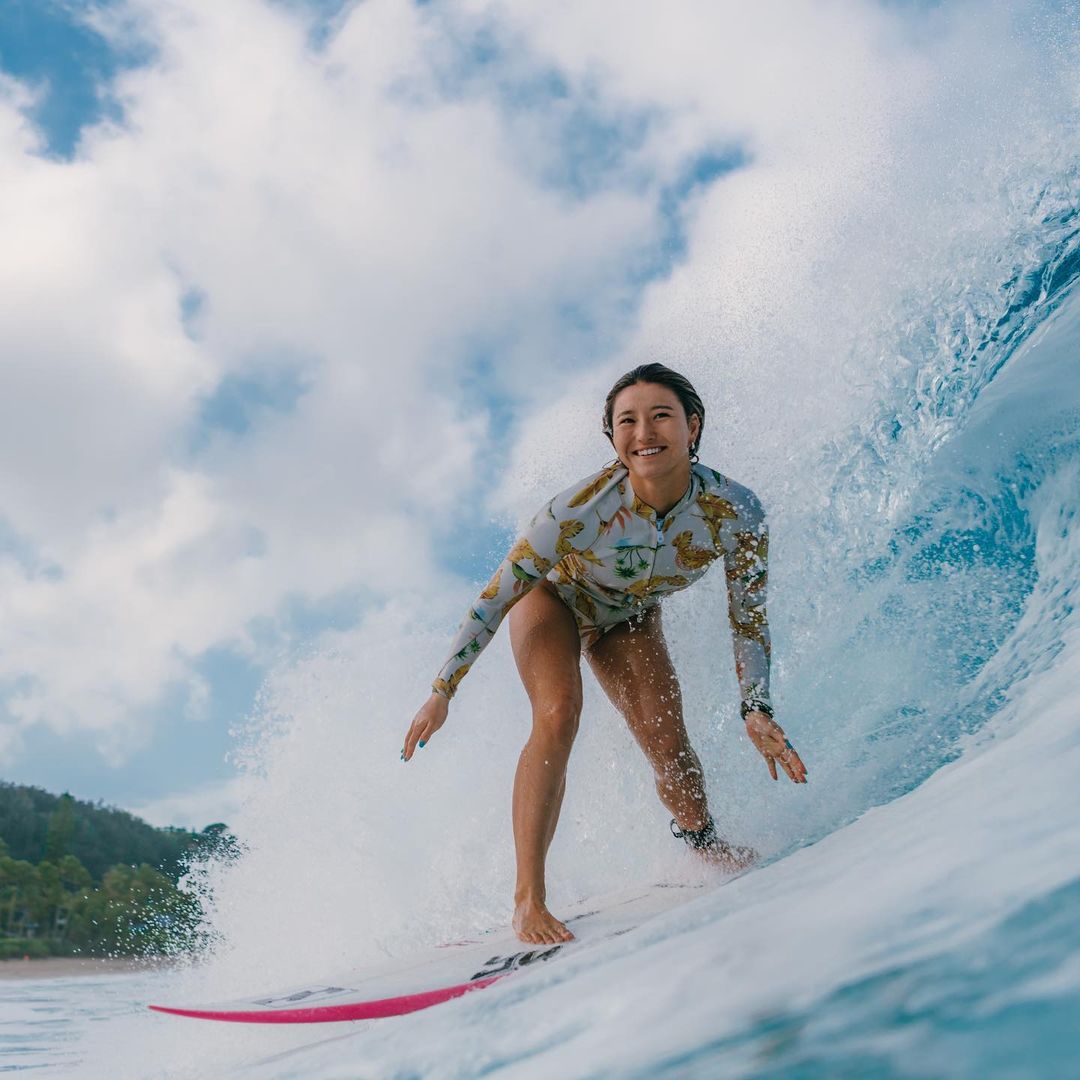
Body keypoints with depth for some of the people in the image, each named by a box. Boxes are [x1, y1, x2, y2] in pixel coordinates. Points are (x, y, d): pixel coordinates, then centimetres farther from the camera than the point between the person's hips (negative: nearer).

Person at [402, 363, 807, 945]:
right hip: (552, 596, -2)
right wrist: (442, 691, -24)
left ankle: (704, 844, 25)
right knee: (558, 714, -27)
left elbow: (748, 617, -15)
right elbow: (496, 596, -27)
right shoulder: (584, 507, -39)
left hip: (628, 618, 3)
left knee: (667, 742, -9)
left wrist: (757, 711, -20)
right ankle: (527, 898, -18)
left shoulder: (735, 512, -31)